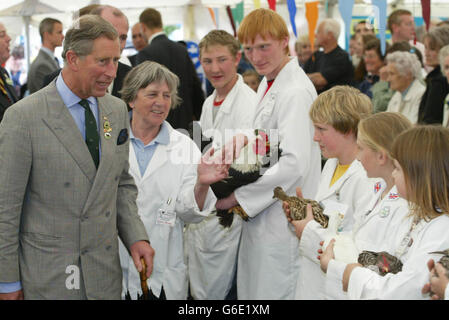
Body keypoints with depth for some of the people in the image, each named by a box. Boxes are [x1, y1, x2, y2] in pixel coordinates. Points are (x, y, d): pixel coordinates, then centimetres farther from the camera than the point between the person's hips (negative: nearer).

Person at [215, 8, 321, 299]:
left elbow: (294, 163, -26)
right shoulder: (268, 84, 13)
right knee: (251, 291, 17)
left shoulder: (295, 92, -19)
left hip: (283, 221, -10)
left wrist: (239, 196, -17)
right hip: (262, 216, 10)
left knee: (273, 291, -1)